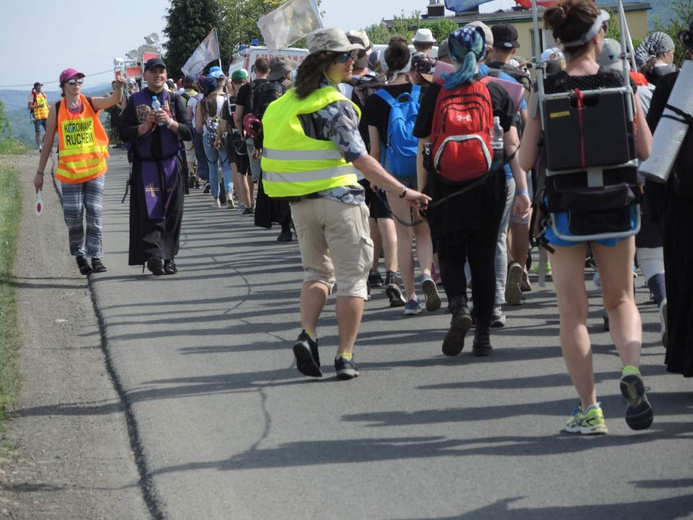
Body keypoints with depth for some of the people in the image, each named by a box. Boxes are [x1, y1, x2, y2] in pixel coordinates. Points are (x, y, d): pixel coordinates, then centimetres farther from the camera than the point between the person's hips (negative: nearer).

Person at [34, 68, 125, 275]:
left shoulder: (91, 103, 3)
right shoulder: (56, 109, 1)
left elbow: (113, 100, -15)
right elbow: (48, 142, 5)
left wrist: (118, 88, -38)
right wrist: (40, 172, 5)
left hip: (94, 169, 0)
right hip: (69, 171, 0)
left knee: (94, 215, -2)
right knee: (73, 217, 0)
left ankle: (96, 256, 1)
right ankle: (79, 254, 18)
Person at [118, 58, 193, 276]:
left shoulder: (174, 99, 8)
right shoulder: (135, 101, 5)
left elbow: (188, 132, 2)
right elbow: (125, 133, -1)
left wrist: (170, 122, -13)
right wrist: (147, 125, -14)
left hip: (170, 165, 2)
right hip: (145, 166, -2)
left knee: (172, 212, 1)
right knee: (149, 211, -12)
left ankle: (168, 258, 8)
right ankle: (153, 255, -19)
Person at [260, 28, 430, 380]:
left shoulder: (288, 103, 8)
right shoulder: (334, 105, -15)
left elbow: (274, 151, 13)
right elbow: (359, 159, -21)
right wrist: (403, 192, -22)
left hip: (301, 202, 6)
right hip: (338, 197, -6)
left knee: (317, 271, 19)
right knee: (352, 278, 3)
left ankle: (307, 335, -3)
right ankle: (345, 356, 1)